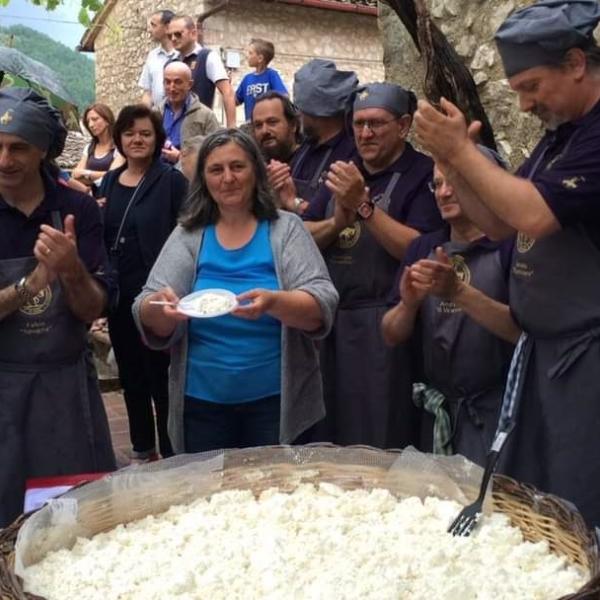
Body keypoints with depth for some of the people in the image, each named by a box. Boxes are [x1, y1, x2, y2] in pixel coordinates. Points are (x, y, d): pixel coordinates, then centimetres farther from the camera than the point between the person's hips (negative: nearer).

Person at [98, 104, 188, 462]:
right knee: (131, 375, 16)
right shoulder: (110, 182, 11)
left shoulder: (172, 181, -6)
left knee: (161, 376, 2)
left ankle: (171, 452, 15)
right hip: (120, 295, 6)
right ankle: (142, 448, 31)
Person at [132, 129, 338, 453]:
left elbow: (322, 306, -12)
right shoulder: (187, 236, 3)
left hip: (277, 401, -1)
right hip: (202, 404, 2)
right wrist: (160, 307, -26)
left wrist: (273, 302, -32)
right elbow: (149, 318, -3)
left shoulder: (286, 229, -2)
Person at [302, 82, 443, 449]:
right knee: (327, 439, 15)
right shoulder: (344, 172, 16)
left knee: (381, 446, 0)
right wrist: (337, 221, -10)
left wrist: (363, 205, -21)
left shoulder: (424, 175, -5)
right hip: (329, 319, 6)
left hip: (383, 324, -6)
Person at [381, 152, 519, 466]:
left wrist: (459, 292, -27)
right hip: (436, 412, 5)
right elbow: (391, 335, 6)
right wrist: (408, 304, -14)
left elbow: (525, 330, -18)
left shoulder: (511, 246, -8)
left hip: (495, 411, -5)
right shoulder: (423, 247, 7)